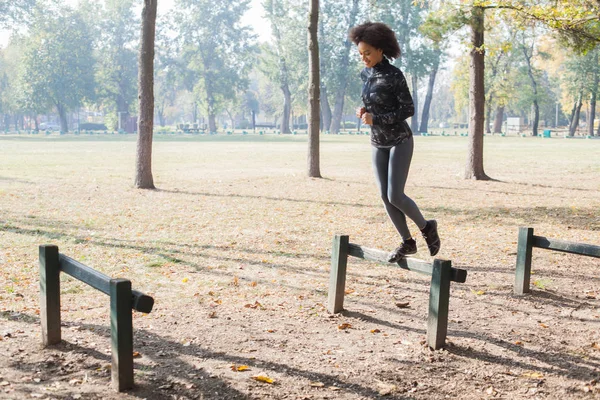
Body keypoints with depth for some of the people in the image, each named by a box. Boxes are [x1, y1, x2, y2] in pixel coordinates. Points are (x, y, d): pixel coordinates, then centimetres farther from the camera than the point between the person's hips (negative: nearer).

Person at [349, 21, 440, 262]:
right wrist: (364, 110, -2)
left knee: (395, 196, -13)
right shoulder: (366, 75, 6)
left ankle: (427, 227, 13)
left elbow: (408, 109, -16)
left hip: (400, 141, -7)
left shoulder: (394, 76, -16)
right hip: (378, 143, 7)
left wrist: (376, 119, -22)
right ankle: (407, 242, 16)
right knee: (385, 196, 2)